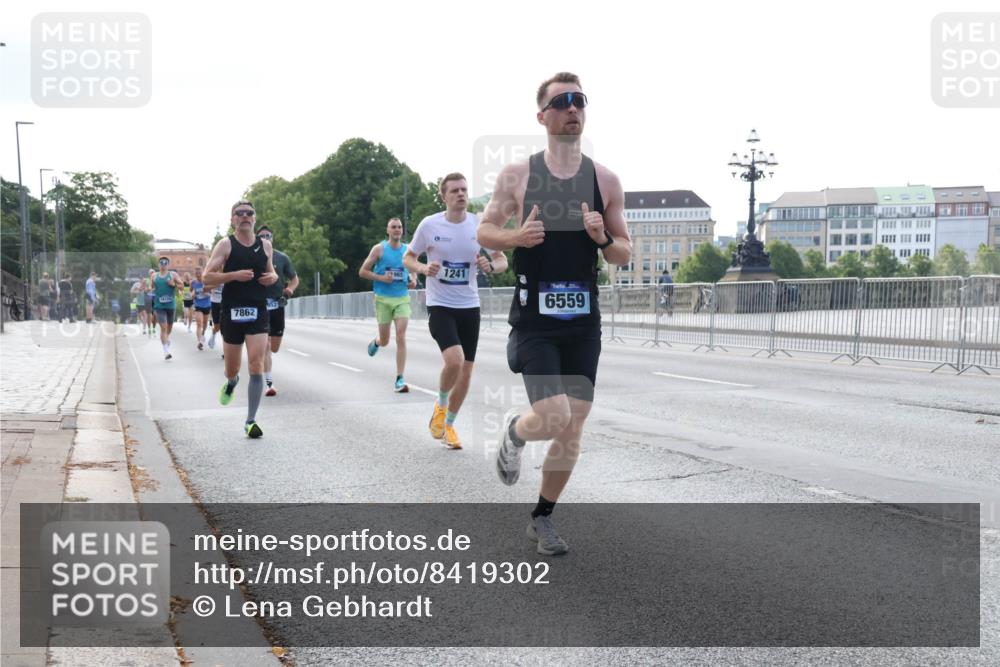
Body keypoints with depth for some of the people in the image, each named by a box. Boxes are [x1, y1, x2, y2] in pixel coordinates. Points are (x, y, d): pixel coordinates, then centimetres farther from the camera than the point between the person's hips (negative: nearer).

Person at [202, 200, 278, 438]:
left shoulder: (265, 245, 8)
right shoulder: (225, 245, -3)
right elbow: (207, 277, -7)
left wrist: (273, 277, 1)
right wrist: (235, 275, -20)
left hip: (258, 312, 1)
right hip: (232, 312, -1)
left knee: (256, 367, -12)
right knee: (232, 369, 11)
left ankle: (250, 421, -4)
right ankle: (231, 382, 50)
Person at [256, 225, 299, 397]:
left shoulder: (282, 258, 5)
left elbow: (294, 279, 11)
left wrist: (290, 288, -10)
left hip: (277, 305, 2)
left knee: (274, 348, 8)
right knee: (265, 345, -13)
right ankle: (269, 383, -11)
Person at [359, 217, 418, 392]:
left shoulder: (408, 250, 7)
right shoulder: (379, 249, -2)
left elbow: (412, 271, 22)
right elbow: (362, 272, 0)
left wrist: (413, 280, 0)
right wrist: (381, 278, -14)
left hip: (402, 299, 1)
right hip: (383, 299, -1)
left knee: (401, 338, -12)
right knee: (385, 341, 7)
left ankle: (400, 379, -11)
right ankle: (375, 342, 47)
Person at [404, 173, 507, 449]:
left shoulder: (479, 225, -1)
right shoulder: (429, 225, -6)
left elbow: (502, 260, 7)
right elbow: (408, 258, 5)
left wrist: (491, 265, -17)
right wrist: (423, 268, -17)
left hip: (469, 306, 3)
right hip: (439, 305, -3)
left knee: (466, 370, 5)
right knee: (454, 360, -24)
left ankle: (448, 424, 25)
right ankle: (441, 404, 7)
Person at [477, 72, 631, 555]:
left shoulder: (605, 180, 4)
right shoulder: (517, 175, -2)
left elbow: (624, 253, 8)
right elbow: (484, 231, 5)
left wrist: (603, 239, -14)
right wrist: (516, 236, -16)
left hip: (582, 321, 3)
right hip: (534, 319, -3)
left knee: (572, 430, 6)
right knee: (553, 418, -17)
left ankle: (542, 518, 25)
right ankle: (514, 431, 20)